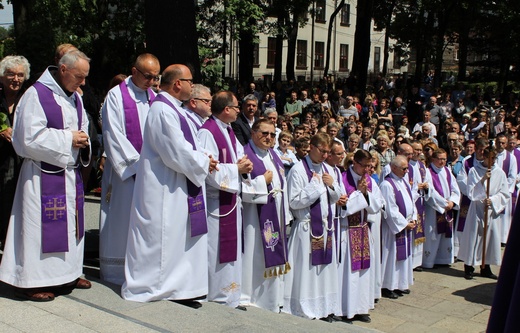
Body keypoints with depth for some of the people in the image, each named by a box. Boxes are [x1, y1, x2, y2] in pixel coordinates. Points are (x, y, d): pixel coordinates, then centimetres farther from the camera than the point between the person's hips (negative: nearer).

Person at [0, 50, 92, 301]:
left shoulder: (74, 97, 11)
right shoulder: (36, 95, -12)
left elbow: (83, 128, 23)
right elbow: (31, 138, -18)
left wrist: (82, 140, 0)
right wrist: (68, 139, -16)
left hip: (70, 172, 8)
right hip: (44, 175, -8)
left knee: (70, 223, 13)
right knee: (40, 226, -3)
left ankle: (66, 274, 26)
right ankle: (30, 282, 8)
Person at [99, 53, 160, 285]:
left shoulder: (154, 98, 11)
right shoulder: (116, 96, -4)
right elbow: (114, 135, -10)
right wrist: (135, 163, -13)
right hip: (124, 169, -4)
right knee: (122, 220, 0)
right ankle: (117, 270, 11)